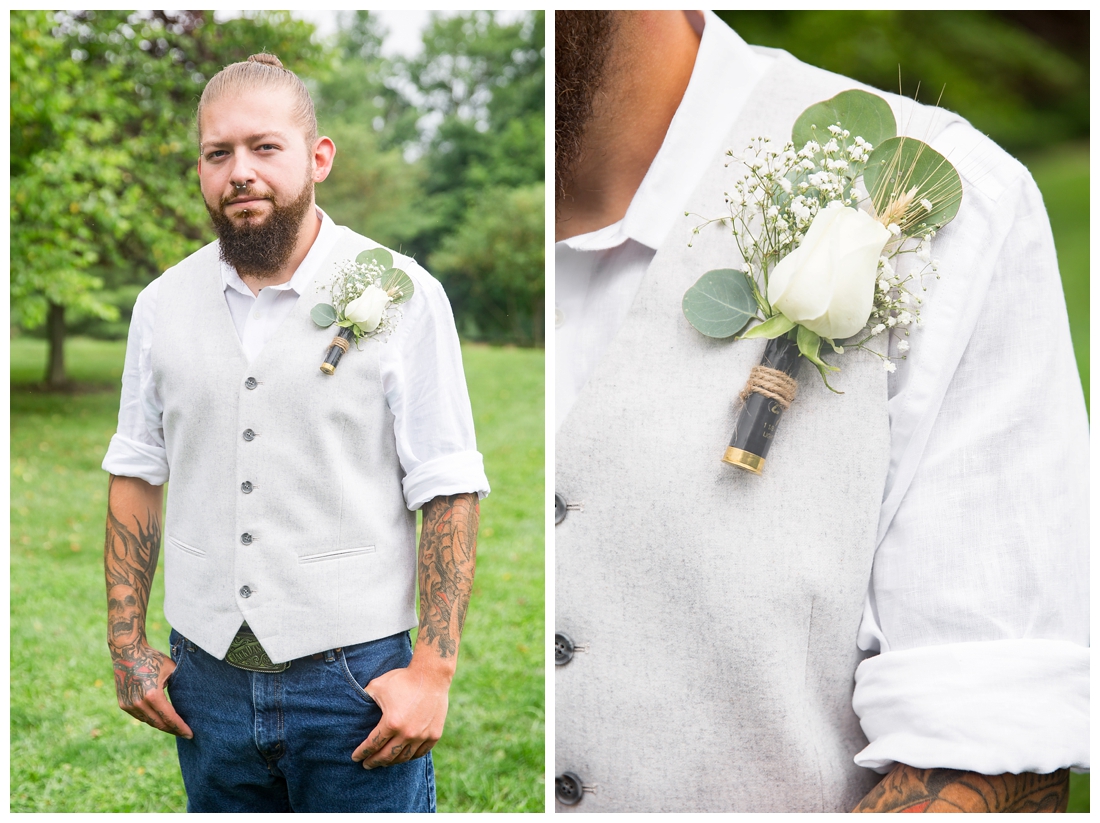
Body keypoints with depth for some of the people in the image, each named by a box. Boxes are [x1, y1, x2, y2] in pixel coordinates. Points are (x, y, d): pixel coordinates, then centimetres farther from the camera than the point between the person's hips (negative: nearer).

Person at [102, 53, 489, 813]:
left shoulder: (401, 295, -7)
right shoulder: (164, 303, 6)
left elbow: (450, 493, -7)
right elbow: (137, 476, 12)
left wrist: (433, 670, -12)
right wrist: (127, 644, 7)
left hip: (356, 681, -4)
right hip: (208, 681, 4)